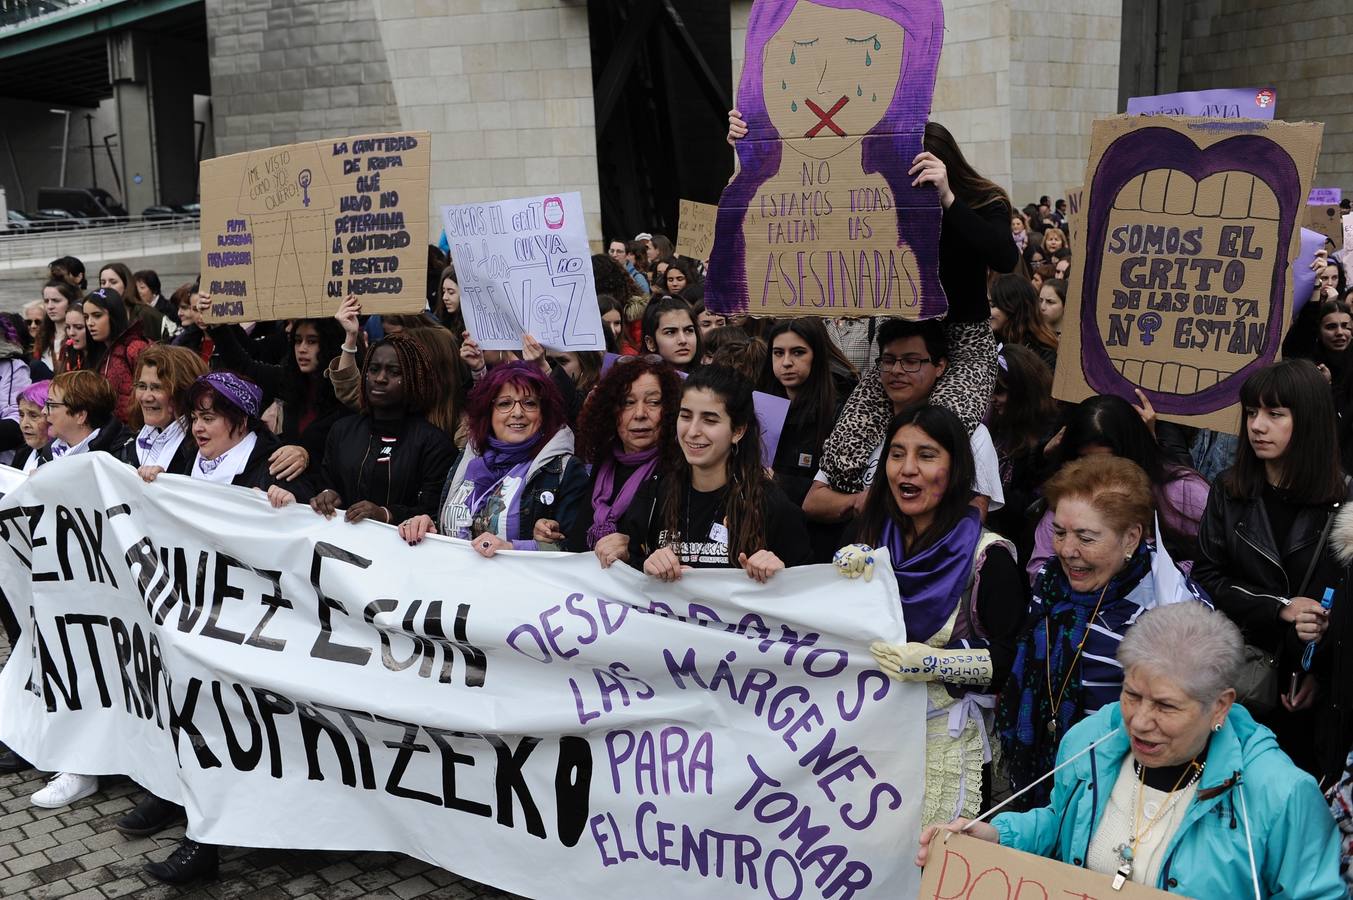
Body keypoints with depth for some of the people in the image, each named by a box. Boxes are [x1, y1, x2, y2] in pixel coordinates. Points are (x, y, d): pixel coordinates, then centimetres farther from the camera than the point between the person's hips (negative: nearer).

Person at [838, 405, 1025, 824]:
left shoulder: (986, 554, -10)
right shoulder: (874, 536, 6)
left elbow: (1011, 658, -10)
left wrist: (933, 663, -22)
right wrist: (848, 571, -8)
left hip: (945, 740, -4)